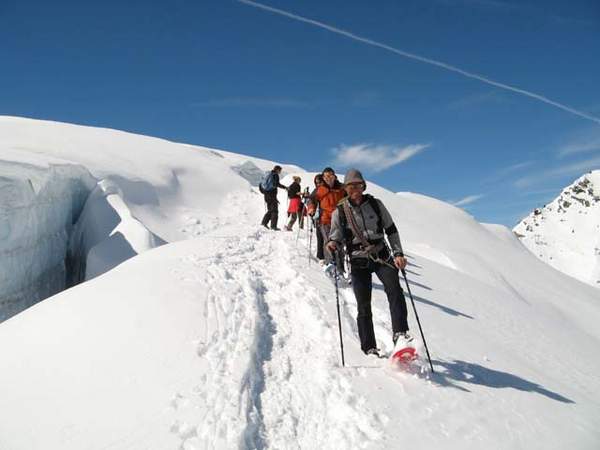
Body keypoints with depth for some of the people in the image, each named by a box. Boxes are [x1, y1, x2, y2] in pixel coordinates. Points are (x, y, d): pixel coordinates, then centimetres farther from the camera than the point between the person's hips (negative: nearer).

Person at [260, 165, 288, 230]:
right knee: (274, 211, -4)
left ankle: (264, 222, 8)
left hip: (266, 194, 8)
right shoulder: (275, 175, -7)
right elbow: (276, 184, -20)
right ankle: (273, 226, -7)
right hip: (272, 194, -8)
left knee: (270, 210, 17)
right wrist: (284, 187, -16)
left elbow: (263, 184, 20)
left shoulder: (268, 174, 17)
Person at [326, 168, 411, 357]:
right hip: (358, 261, 0)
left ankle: (400, 334, -25)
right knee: (364, 305, -2)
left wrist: (398, 253, -1)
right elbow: (336, 238, 4)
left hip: (382, 255, 1)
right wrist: (333, 245, -20)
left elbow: (391, 230, 7)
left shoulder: (375, 204, 2)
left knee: (394, 288, -24)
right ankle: (369, 348, 8)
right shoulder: (340, 212, 1)